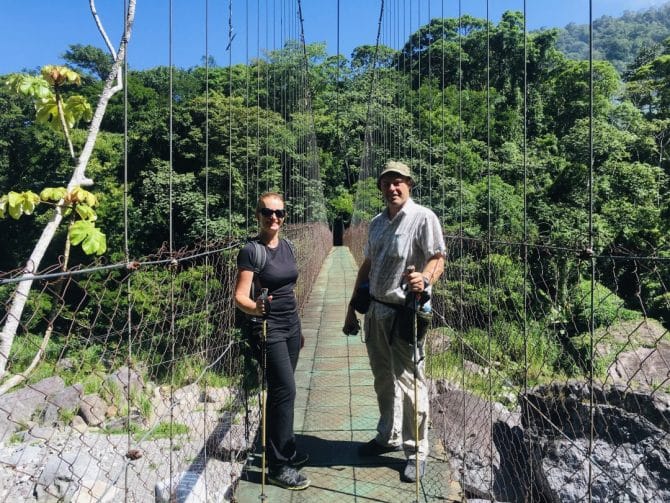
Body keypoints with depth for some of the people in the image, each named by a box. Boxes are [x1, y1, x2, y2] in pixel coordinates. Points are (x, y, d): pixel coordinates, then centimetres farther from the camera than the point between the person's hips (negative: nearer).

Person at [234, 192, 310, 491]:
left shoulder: (287, 247, 8)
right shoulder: (251, 251, -12)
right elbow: (240, 296, -17)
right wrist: (255, 308, -40)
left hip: (291, 326, 6)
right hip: (267, 329, -6)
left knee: (280, 390, 13)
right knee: (285, 389, -8)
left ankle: (282, 449, 27)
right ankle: (279, 464, 5)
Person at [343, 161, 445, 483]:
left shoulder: (423, 218, -8)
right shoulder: (377, 223, 14)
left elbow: (438, 260, -13)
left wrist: (424, 279, -35)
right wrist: (352, 308, 16)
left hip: (404, 312, -7)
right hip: (375, 310, 7)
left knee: (409, 381, 0)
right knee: (383, 379, 18)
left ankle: (417, 452, 17)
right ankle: (389, 437, 37)